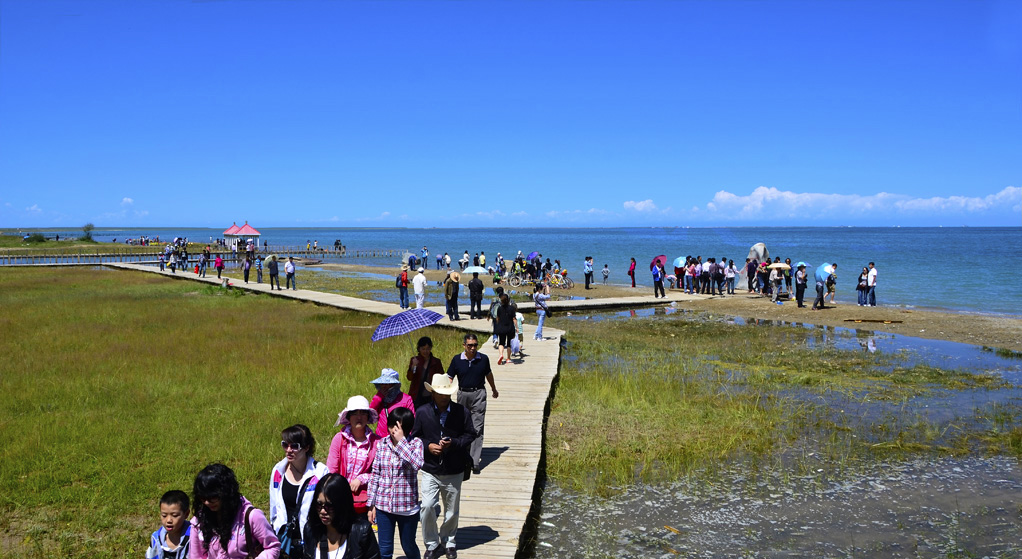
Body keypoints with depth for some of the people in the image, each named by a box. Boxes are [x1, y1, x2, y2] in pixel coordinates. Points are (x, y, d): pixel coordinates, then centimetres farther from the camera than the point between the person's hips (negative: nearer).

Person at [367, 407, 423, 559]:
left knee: (409, 546, 15)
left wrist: (401, 440, -26)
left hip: (407, 506, -2)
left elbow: (416, 465, -28)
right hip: (383, 506, 2)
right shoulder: (382, 444, 0)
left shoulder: (416, 443, -8)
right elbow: (375, 475, 5)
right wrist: (371, 505, 5)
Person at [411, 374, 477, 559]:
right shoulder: (422, 412, -5)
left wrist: (453, 443, -17)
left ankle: (449, 542, 37)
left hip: (454, 472, 1)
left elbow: (470, 435, 0)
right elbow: (415, 437, 4)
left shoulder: (461, 412, -7)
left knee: (452, 511, 13)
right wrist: (428, 446, -15)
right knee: (426, 507, -13)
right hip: (430, 470, -1)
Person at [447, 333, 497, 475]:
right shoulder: (457, 360, -3)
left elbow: (488, 374, 15)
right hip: (463, 394, 2)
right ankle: (466, 453, 35)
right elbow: (449, 378, 0)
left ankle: (475, 461, -10)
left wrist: (494, 390, 30)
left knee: (477, 428, -8)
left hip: (478, 394, -1)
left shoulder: (483, 359, -2)